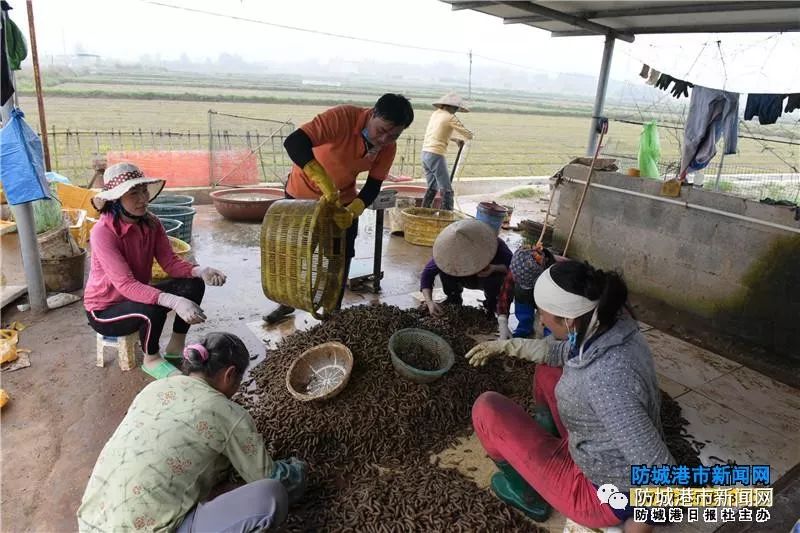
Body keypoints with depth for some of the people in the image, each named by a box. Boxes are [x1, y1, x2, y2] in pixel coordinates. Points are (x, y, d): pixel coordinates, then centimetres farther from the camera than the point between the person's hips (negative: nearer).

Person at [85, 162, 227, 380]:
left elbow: (170, 262, -11)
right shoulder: (102, 232, -28)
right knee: (153, 310, -35)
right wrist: (174, 302, -49)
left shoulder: (151, 223, -8)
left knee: (194, 285, -12)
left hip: (137, 295, 6)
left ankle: (176, 347, 4)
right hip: (105, 310, -6)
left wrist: (200, 270, -33)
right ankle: (151, 360, -4)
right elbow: (125, 284, -36)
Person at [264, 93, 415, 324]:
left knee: (340, 258, 6)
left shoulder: (388, 147, -17)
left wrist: (352, 212, -32)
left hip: (343, 200, 4)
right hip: (302, 193, -3)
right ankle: (287, 302, 34)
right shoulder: (342, 117, -33)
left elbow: (373, 186, -13)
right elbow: (293, 143, -43)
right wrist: (324, 182, -53)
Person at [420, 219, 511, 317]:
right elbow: (427, 273, -27)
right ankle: (454, 298, -3)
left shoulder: (493, 244, -34)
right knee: (443, 267, -26)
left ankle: (492, 304, -6)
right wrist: (429, 302, -40)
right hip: (467, 279, 2)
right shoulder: (449, 249, -28)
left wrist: (494, 268, -47)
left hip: (489, 278, -2)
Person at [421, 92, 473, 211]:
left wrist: (456, 139, 21)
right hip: (436, 155, -8)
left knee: (432, 187, 19)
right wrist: (460, 138, 17)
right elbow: (469, 135, -4)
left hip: (425, 153, 8)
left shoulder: (436, 113, 14)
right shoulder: (450, 117, -8)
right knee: (447, 190, -5)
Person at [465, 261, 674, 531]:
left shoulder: (607, 381, -39)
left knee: (486, 408, -6)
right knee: (548, 365, 17)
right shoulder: (612, 325, -13)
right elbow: (563, 351, 9)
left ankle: (527, 492, 18)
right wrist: (507, 345, 8)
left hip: (603, 494, -8)